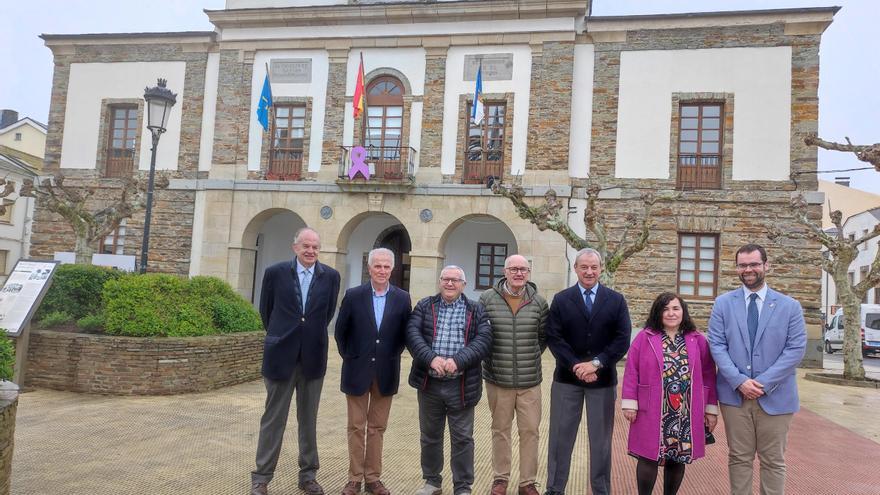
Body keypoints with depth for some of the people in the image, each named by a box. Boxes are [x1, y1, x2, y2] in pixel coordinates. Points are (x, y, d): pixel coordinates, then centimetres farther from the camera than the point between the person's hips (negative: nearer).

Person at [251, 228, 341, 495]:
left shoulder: (331, 276, -2)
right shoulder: (275, 272, -4)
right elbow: (265, 309, 8)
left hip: (313, 356, 2)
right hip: (281, 355, -1)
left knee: (308, 419, 13)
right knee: (273, 418, 7)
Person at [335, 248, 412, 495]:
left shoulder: (402, 298, -2)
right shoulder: (353, 296, -4)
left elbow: (405, 333, 7)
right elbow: (341, 332, 4)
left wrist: (391, 356, 3)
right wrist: (349, 357, 3)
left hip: (386, 372, 1)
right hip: (357, 371, -1)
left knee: (377, 428, 11)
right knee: (356, 427, 8)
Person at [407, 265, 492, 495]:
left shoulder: (476, 310, 4)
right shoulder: (424, 306, 6)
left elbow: (484, 340, -9)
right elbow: (412, 333, -7)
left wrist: (458, 360, -22)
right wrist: (431, 358, -23)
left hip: (461, 385, -1)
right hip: (429, 383, 2)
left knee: (462, 437, 6)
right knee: (430, 435, 15)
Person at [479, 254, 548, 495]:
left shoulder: (539, 302, 0)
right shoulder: (487, 298, -4)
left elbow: (544, 336, 13)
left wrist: (531, 357, 7)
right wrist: (490, 357, 4)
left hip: (530, 380, 1)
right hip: (497, 378, -1)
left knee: (530, 431, 7)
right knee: (500, 430, 12)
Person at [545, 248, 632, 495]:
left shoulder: (616, 300, 2)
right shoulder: (561, 299, 2)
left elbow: (622, 340, -5)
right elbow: (554, 338, -6)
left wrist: (596, 363, -16)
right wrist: (576, 366, -16)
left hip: (603, 379, 0)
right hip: (567, 378, 0)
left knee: (601, 439, 11)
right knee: (561, 436, 7)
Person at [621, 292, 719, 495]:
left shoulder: (698, 340, 5)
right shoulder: (644, 338, -1)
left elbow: (708, 376, 7)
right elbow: (632, 372, -2)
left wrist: (711, 409, 6)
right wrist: (630, 403, -6)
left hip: (686, 415, 2)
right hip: (651, 413, -2)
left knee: (677, 459, 11)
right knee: (648, 458, 2)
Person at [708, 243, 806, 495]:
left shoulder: (790, 306, 2)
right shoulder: (723, 303, 3)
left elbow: (796, 348, -5)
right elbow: (716, 344, -2)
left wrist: (764, 383, -13)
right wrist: (739, 381, -14)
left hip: (775, 396, 0)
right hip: (734, 394, 0)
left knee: (773, 461, 9)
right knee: (739, 458, 9)